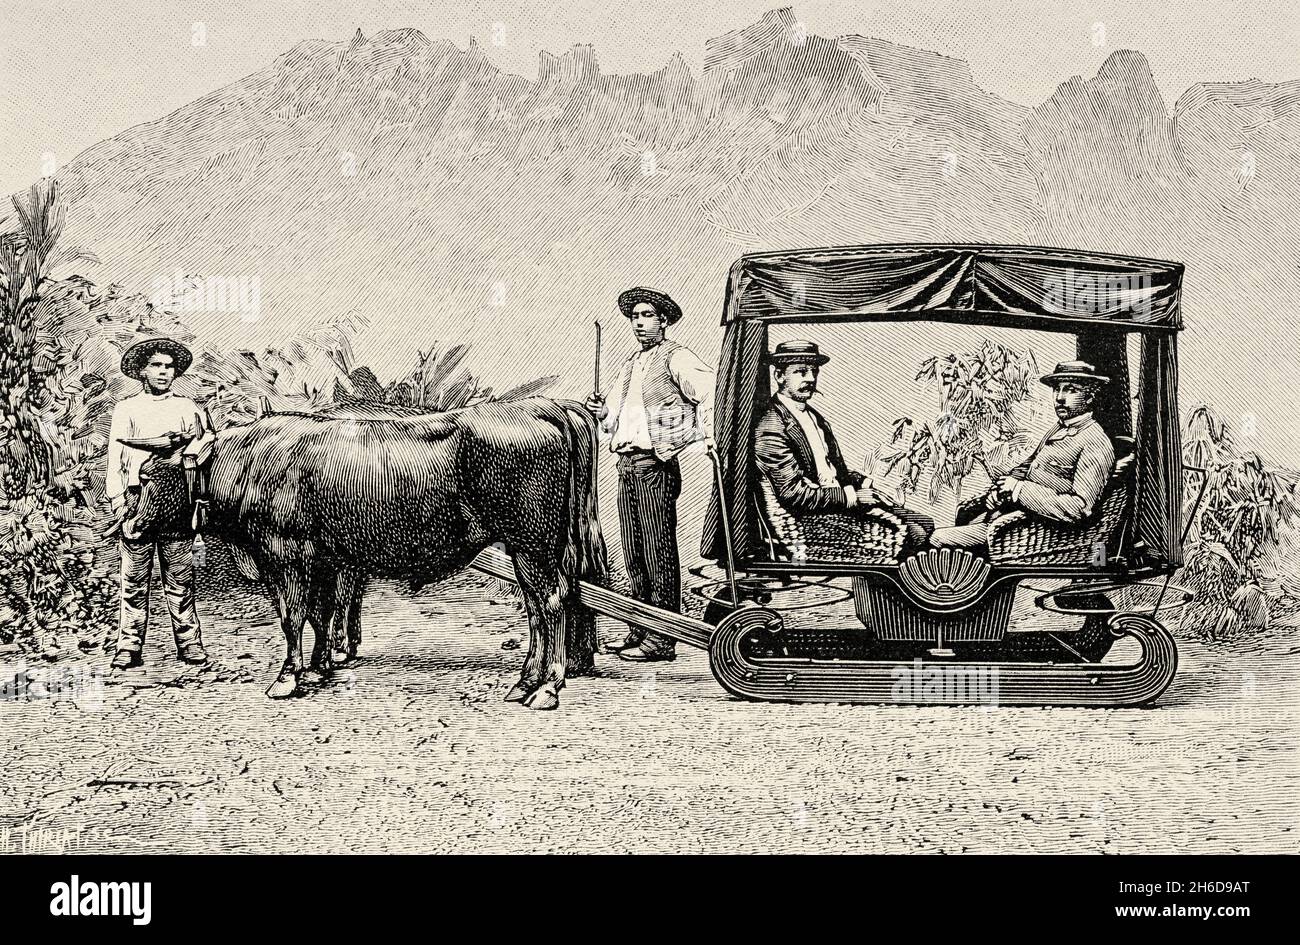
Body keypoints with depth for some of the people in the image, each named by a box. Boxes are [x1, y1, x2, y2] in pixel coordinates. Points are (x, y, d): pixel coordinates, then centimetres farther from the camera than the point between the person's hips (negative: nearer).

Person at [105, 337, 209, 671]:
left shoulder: (187, 408, 12)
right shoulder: (126, 409, 9)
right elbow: (115, 462, 5)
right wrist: (121, 508, -4)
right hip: (138, 501, 0)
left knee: (180, 578, 1)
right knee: (134, 578, 0)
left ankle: (189, 641, 7)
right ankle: (129, 647, 5)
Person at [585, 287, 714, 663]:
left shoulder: (676, 358, -3)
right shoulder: (631, 363, 21)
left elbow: (710, 392, -15)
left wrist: (708, 435, -24)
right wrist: (602, 411, 6)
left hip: (656, 464, -8)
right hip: (626, 463, 8)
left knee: (659, 552, -6)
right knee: (633, 554, 11)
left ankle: (662, 639, -4)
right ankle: (640, 631, 19)